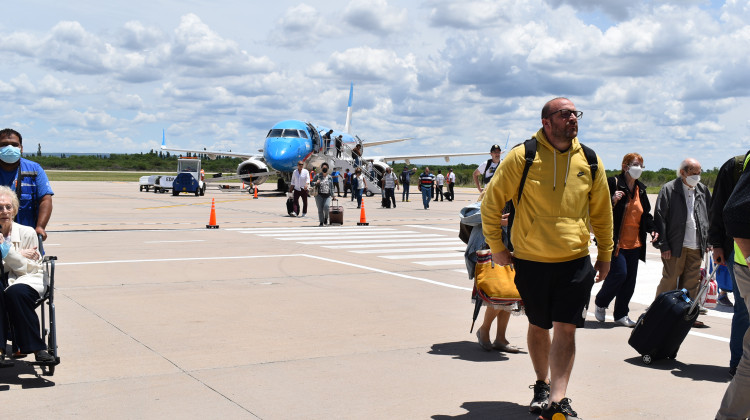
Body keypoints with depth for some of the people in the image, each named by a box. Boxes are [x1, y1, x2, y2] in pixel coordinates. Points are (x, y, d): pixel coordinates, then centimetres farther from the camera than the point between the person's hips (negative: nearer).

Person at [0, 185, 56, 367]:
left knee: (16, 292, -36)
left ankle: (36, 348, -31)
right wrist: (20, 255, -7)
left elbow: (30, 269, -1)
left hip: (28, 279, -1)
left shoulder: (27, 233, 4)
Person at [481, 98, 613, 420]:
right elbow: (492, 202, 0)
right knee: (538, 327, 13)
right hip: (531, 261, -1)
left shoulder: (590, 161, 3)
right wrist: (496, 247, 2)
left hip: (575, 262, 1)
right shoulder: (521, 157, -8)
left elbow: (602, 211, 15)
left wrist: (605, 254, 16)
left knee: (566, 328, -6)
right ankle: (542, 384, 34)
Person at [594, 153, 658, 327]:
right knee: (619, 273, -15)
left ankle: (621, 314, 18)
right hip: (617, 241, -7)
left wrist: (652, 229, 8)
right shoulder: (613, 184, -8)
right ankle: (600, 303, 10)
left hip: (635, 243, 7)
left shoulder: (641, 189, 14)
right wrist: (613, 200, -26)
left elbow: (646, 213, 24)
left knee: (630, 280, 7)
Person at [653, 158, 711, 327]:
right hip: (676, 245, -5)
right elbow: (659, 218, -6)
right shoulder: (669, 189, -4)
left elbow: (710, 216, 17)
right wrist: (663, 245, -10)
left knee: (692, 283, 8)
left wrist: (708, 241, 9)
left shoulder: (703, 190, 11)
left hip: (696, 247, 5)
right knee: (670, 281, -1)